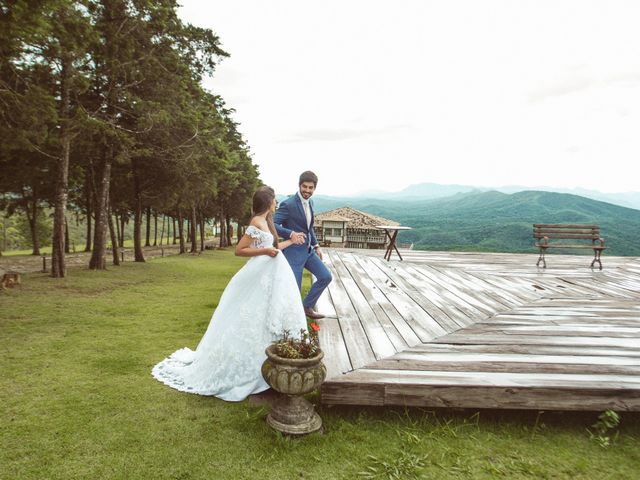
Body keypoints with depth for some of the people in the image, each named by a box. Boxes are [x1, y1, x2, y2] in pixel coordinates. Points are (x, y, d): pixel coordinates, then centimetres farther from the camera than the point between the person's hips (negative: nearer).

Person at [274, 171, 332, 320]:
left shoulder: (309, 203, 8)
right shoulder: (288, 204, -18)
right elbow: (273, 224, -23)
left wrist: (316, 245, 16)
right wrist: (291, 234, -36)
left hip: (308, 250, 8)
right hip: (294, 251, -8)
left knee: (326, 277, 10)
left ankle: (307, 306, 24)